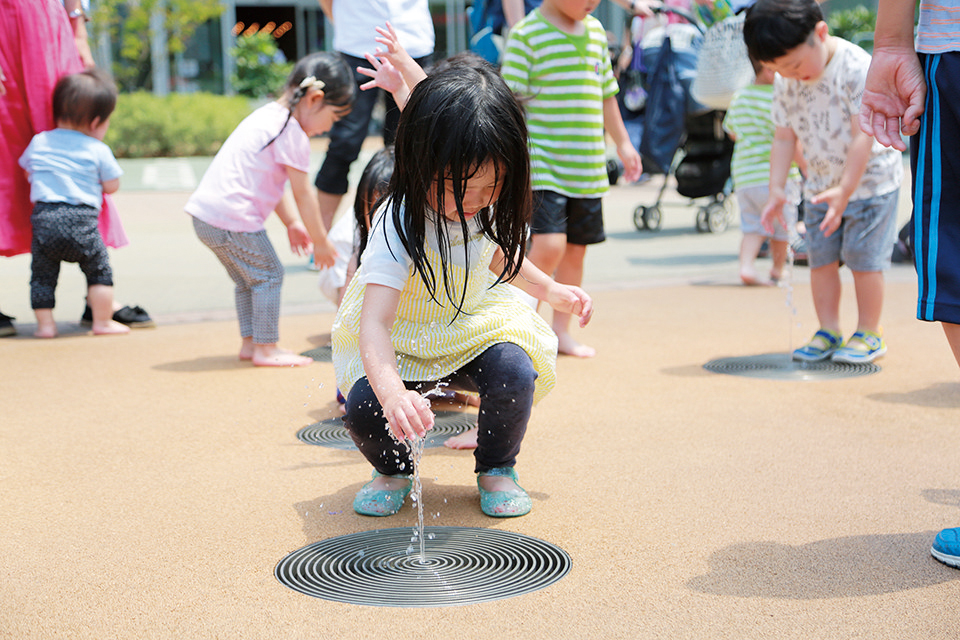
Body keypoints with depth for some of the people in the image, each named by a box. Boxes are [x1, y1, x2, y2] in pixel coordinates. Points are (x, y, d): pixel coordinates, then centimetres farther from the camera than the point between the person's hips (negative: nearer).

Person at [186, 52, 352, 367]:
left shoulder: (268, 115, 18)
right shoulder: (293, 133, -13)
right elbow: (303, 193, -9)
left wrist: (292, 223, 26)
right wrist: (321, 241, 1)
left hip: (206, 214, 10)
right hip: (233, 218, -10)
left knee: (248, 279, 20)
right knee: (268, 275, 0)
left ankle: (250, 342, 26)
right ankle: (265, 349, 4)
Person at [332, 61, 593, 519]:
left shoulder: (486, 209, -14)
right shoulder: (399, 226, -34)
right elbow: (374, 323, -45)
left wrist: (551, 290, 10)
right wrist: (392, 392, -63)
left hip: (473, 326, 4)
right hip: (401, 341, -3)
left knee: (515, 375, -25)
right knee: (364, 407, -28)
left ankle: (496, 468, 4)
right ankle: (393, 471, 8)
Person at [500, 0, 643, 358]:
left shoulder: (595, 31, 12)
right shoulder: (527, 34, -8)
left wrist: (622, 144, 22)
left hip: (588, 168, 6)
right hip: (542, 165, -6)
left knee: (576, 248, 10)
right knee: (549, 244, -16)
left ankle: (561, 329, 23)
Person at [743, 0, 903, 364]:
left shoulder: (858, 68, -23)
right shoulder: (786, 84, -4)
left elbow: (864, 135, -24)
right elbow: (784, 138, 2)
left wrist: (845, 190, -28)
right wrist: (776, 189, -7)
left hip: (870, 180, -6)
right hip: (820, 185, 6)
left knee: (863, 258, -3)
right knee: (821, 258, 5)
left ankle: (868, 334, 11)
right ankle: (828, 332, 16)